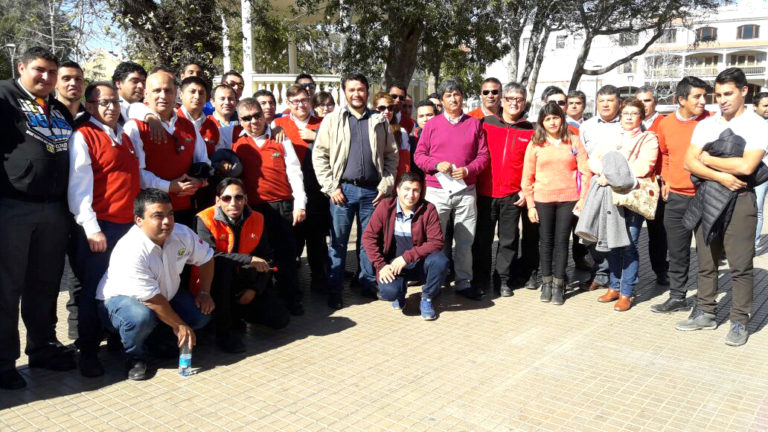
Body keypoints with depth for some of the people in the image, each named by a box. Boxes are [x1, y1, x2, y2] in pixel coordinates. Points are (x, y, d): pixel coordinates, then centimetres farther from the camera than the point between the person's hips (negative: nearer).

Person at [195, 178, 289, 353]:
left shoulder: (256, 219, 0)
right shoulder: (205, 220, -15)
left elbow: (266, 258, 3)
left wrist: (255, 289, -9)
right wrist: (250, 260, -32)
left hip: (246, 282, 4)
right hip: (214, 285, -4)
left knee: (280, 319, -11)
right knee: (221, 264, -38)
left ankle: (236, 312, 18)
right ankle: (224, 330, -23)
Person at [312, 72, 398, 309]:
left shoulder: (380, 121, 10)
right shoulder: (332, 120, 5)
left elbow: (391, 156, 10)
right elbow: (319, 155, 1)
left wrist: (386, 185, 0)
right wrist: (330, 187, -6)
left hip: (372, 190, 2)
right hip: (343, 189, -1)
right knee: (338, 243, 3)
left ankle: (368, 285, 22)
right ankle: (334, 293, 11)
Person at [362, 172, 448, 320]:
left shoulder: (428, 209, -8)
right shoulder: (385, 207, -7)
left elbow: (436, 242, -14)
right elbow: (368, 237, -6)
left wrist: (407, 257, -23)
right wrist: (381, 265, -15)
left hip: (420, 263, 1)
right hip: (393, 263, 0)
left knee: (440, 260, -30)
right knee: (388, 292, -29)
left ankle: (426, 299, -2)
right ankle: (400, 292, 12)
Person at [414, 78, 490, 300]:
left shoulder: (474, 124, 8)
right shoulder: (432, 124, 6)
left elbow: (483, 156, 6)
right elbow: (419, 155, 4)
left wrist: (467, 169, -11)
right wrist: (437, 165, -13)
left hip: (466, 191, 1)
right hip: (436, 191, -1)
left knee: (465, 239, 5)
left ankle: (464, 282, 16)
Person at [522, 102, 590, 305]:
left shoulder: (573, 141, 4)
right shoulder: (535, 144, 3)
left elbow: (586, 171, 3)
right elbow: (527, 177, 3)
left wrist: (583, 199, -4)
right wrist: (530, 205, -1)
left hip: (568, 199, 0)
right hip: (543, 200, 0)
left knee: (561, 241, 3)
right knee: (546, 241, 8)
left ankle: (558, 285, 11)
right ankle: (546, 283, 19)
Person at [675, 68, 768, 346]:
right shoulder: (706, 125, 9)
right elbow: (689, 162, -1)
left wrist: (708, 159, -6)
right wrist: (720, 177, -14)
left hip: (740, 199, -4)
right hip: (707, 196, 4)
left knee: (740, 265, 0)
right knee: (706, 261, 11)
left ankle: (739, 322, 10)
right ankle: (706, 313, 23)